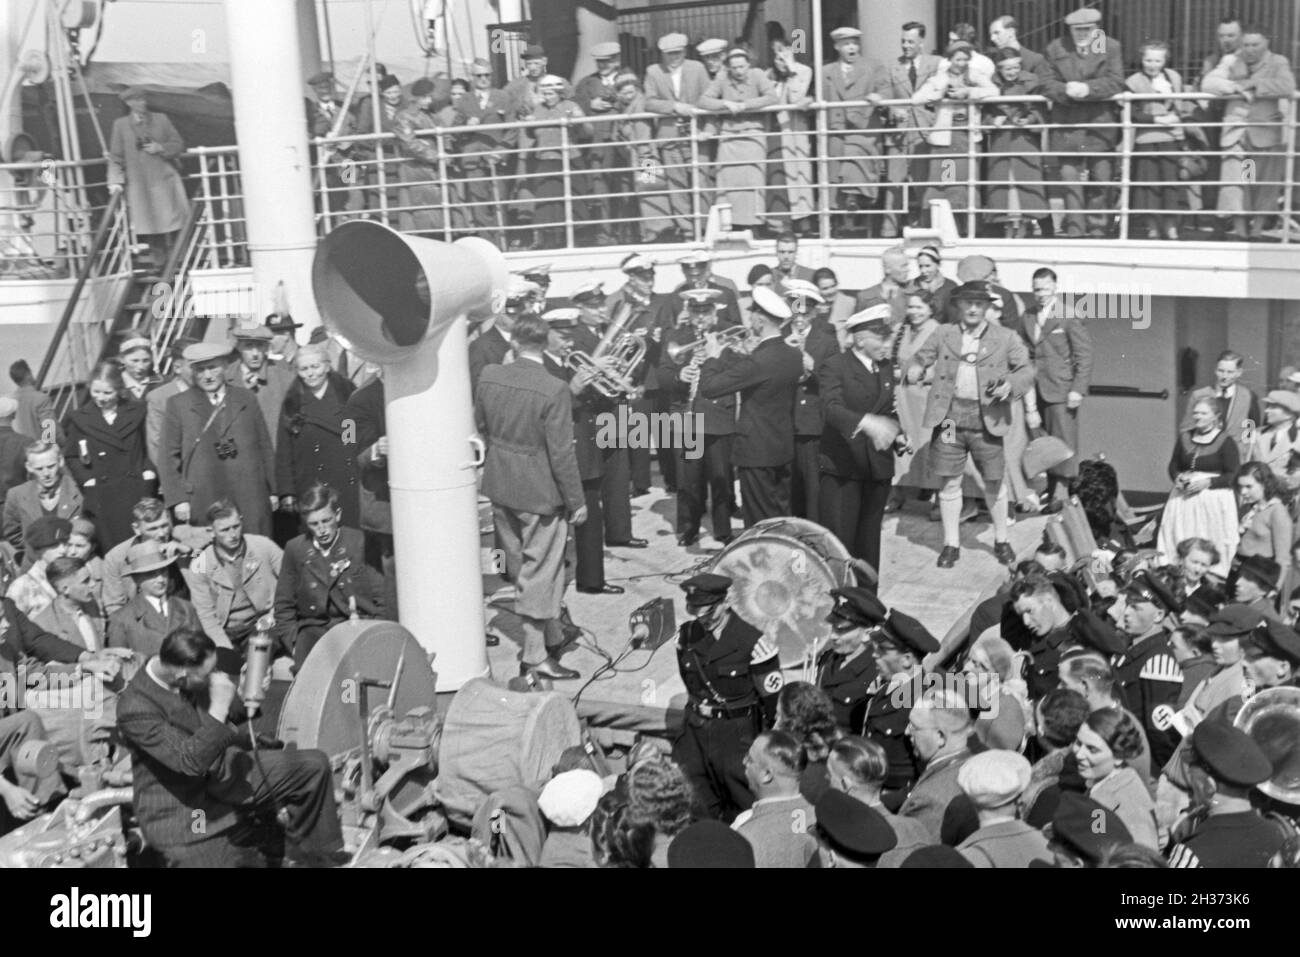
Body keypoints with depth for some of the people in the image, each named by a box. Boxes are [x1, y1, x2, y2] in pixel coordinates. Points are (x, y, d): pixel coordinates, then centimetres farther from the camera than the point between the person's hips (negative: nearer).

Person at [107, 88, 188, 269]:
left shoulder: (161, 119, 8)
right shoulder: (120, 125, 5)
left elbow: (178, 144, 10)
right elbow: (115, 156, 5)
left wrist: (161, 148, -8)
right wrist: (116, 181, -6)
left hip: (165, 181, 1)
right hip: (139, 185, -1)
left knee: (173, 227, -2)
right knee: (150, 229, -1)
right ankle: (158, 266, 7)